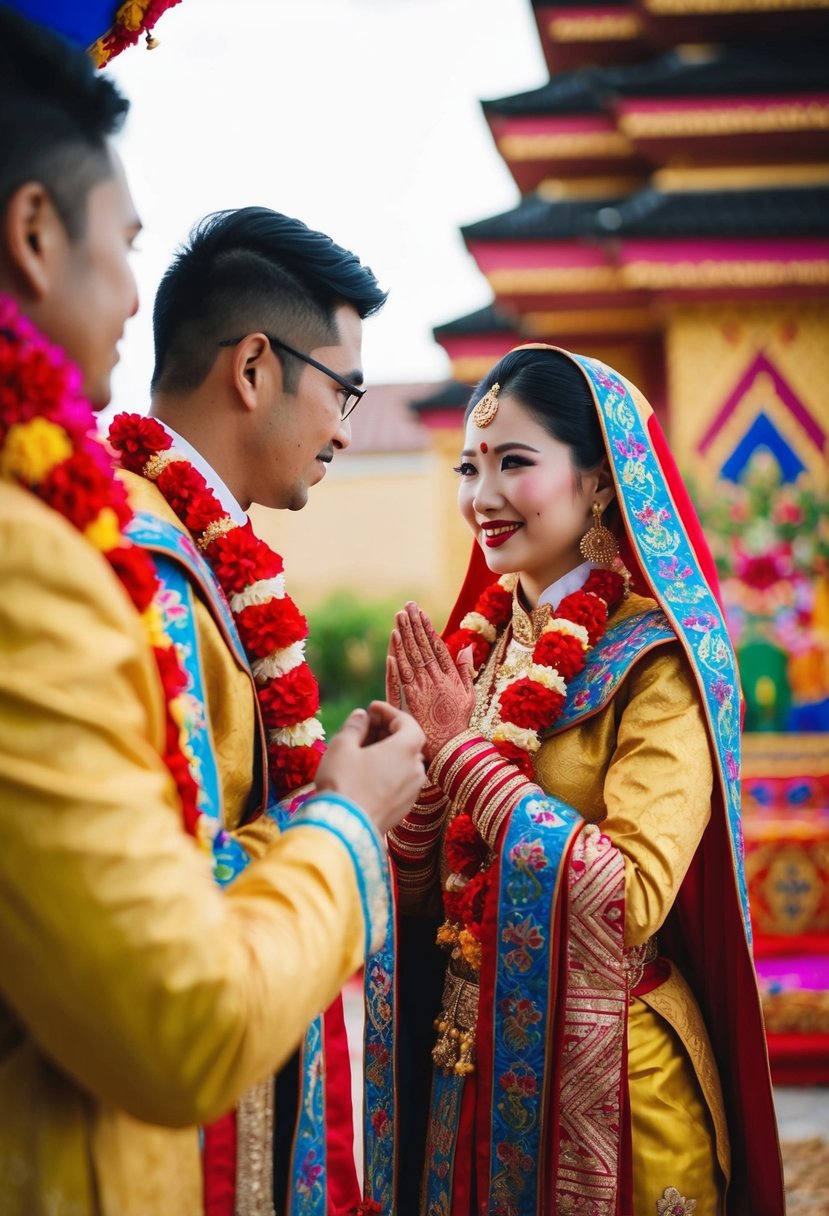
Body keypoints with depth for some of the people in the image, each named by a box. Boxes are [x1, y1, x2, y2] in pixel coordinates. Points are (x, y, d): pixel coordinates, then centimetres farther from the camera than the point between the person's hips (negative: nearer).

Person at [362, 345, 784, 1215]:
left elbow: (634, 897, -27)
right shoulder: (483, 639, 4)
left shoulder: (658, 656, -14)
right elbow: (417, 892, 6)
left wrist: (465, 751, -20)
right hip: (473, 1070, 6)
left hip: (607, 1074, -6)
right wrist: (419, 749, -12)